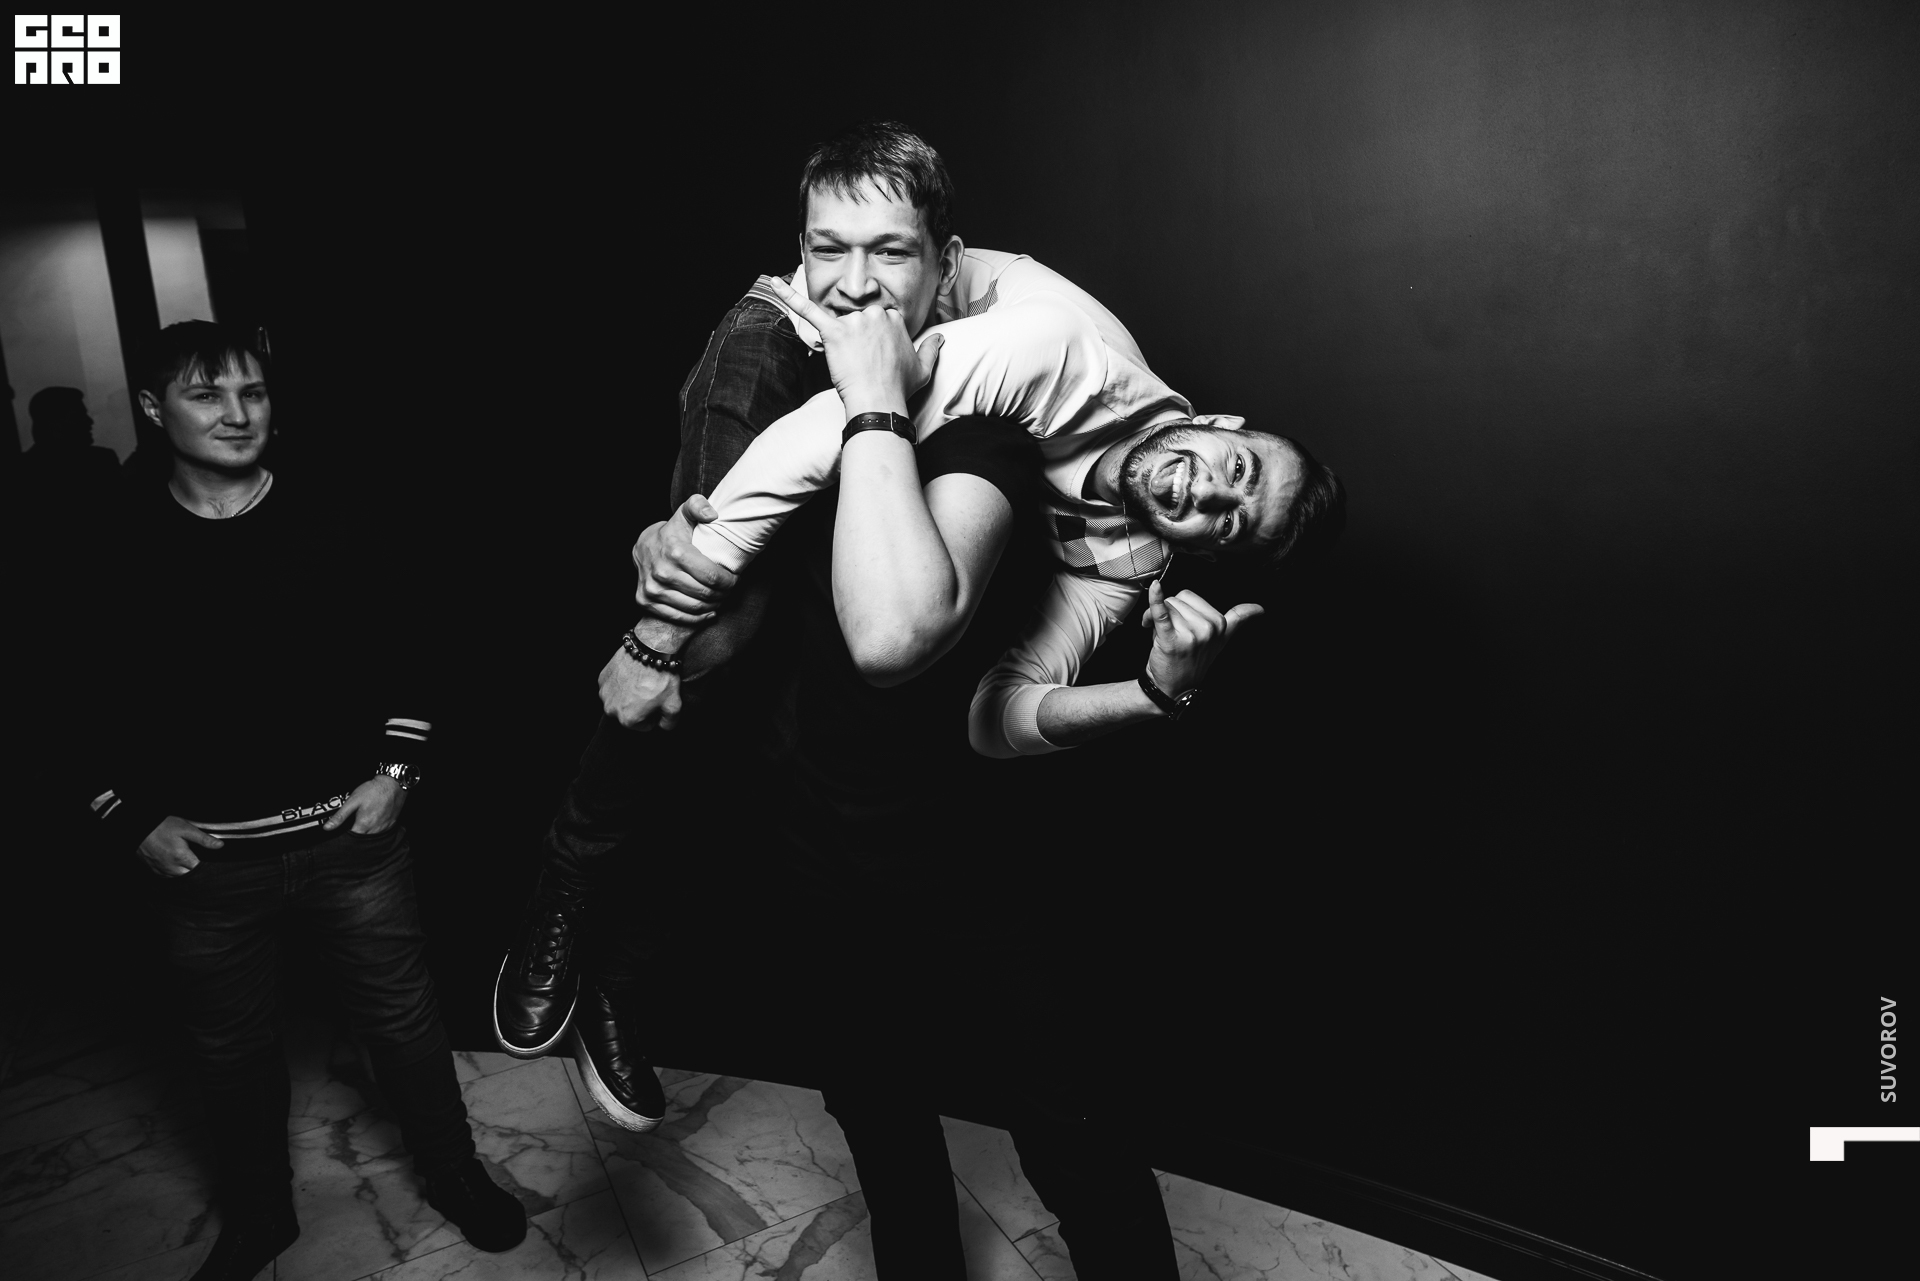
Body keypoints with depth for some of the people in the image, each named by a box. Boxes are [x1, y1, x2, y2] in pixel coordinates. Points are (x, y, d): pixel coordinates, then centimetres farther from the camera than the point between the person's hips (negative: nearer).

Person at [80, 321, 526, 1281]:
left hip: (350, 834, -1)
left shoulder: (327, 521, -4)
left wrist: (395, 771, -4)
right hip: (204, 856, 1)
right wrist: (131, 820, -3)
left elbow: (396, 654, 4)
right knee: (232, 1051, 18)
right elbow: (81, 698, 4)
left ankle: (454, 1176, 35)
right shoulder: (118, 547, -3)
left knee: (402, 1023, 11)